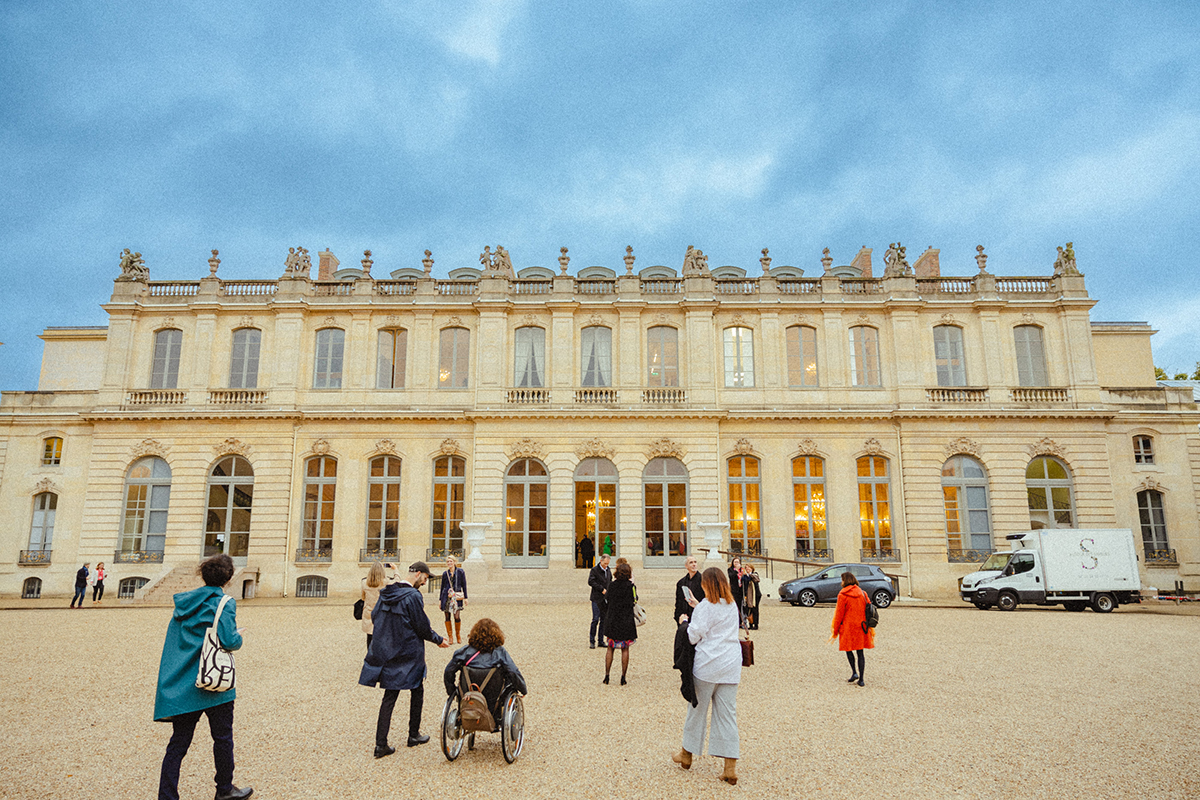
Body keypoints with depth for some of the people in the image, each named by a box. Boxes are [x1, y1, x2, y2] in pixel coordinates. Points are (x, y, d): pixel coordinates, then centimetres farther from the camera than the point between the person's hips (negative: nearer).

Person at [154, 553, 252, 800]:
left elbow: (172, 641, 11)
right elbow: (229, 641, -22)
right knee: (222, 737, 12)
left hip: (181, 685, 6)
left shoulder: (183, 603, 7)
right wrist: (239, 636, 0)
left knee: (178, 743, 10)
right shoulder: (223, 604, -13)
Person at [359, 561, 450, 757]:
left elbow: (374, 617, 13)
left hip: (386, 653, 6)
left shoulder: (386, 593, 3)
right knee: (417, 692, 14)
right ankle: (414, 735, 23)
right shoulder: (413, 596, -19)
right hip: (409, 655, -6)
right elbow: (422, 627, -15)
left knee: (389, 696, 10)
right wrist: (438, 640, 1)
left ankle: (381, 744, 7)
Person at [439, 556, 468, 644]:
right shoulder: (445, 573, 8)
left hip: (457, 597, -2)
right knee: (447, 616, 1)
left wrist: (465, 597, 2)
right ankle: (450, 636, 12)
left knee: (457, 616, -9)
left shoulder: (460, 572, 2)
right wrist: (440, 599, 12)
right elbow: (442, 586, 14)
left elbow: (464, 585, 4)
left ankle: (458, 635, 10)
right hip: (446, 597, 2)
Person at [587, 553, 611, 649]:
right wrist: (602, 589, -15)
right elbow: (590, 582, -13)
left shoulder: (608, 570, 14)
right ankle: (591, 641, 1)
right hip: (597, 599, -6)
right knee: (595, 619, -8)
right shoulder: (594, 570, -5)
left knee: (604, 620, 7)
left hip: (606, 599, 6)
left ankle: (601, 640, 15)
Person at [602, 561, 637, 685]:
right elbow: (635, 600, 5)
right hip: (627, 622, -2)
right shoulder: (631, 586, -10)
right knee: (625, 649, 7)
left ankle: (607, 675, 11)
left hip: (612, 621, 2)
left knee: (610, 648, 12)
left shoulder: (612, 585, -4)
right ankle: (623, 677, 8)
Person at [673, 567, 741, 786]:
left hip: (707, 665, -5)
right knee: (728, 714, 6)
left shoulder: (705, 607, -11)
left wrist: (685, 621, 7)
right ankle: (730, 766, 2)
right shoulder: (733, 606, 9)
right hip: (731, 665, 5)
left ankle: (687, 755, 27)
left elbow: (693, 636, -11)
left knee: (697, 709, 11)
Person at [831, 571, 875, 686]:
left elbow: (839, 615, -8)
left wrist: (835, 631, 0)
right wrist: (871, 629, 18)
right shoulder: (862, 593, 5)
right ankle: (861, 679, 7)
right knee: (860, 652, 8)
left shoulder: (843, 595, -10)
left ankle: (854, 672, 0)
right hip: (861, 627, 4)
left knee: (848, 649, 12)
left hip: (848, 626, -4)